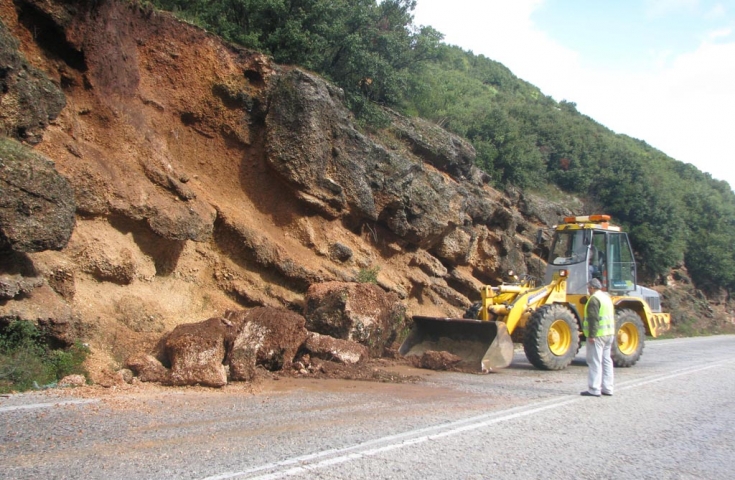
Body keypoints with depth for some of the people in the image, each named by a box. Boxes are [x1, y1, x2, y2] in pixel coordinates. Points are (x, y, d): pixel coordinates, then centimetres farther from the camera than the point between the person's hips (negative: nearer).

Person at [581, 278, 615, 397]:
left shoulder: (594, 299, -14)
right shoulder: (607, 298, 17)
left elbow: (594, 319, -21)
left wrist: (591, 335, -21)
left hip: (598, 335, -10)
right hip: (609, 334, 10)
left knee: (595, 362, -7)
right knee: (606, 361, 12)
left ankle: (594, 390, -6)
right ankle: (607, 388, 17)